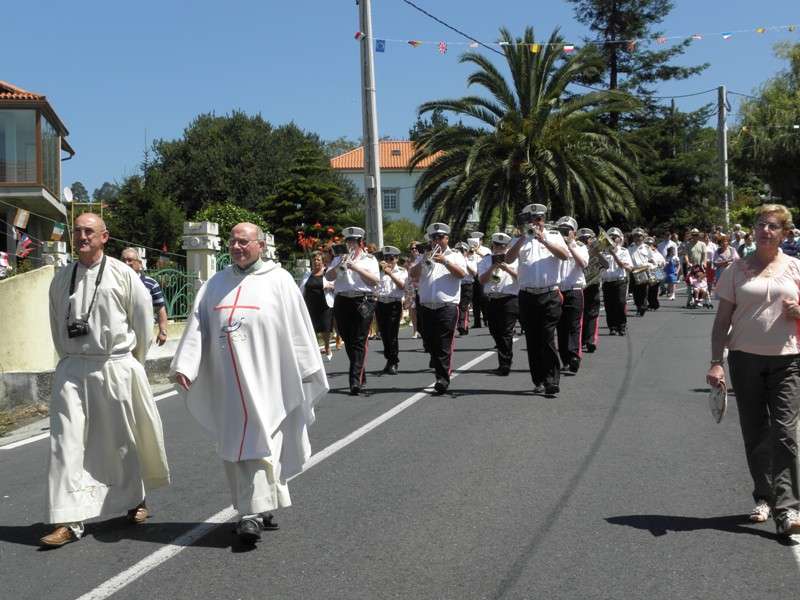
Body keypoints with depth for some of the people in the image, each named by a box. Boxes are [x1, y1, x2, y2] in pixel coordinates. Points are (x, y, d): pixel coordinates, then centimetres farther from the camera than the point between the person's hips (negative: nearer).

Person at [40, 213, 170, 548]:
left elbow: (143, 319, 2)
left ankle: (135, 501, 32)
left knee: (122, 440, 10)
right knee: (67, 440, -6)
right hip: (72, 369, 3)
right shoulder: (62, 279, 7)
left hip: (115, 366, -2)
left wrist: (134, 362, 7)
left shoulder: (122, 274, -4)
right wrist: (70, 360, 13)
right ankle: (68, 521, -4)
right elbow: (56, 325, 16)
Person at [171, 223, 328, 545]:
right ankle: (261, 507, 19)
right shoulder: (215, 284, 13)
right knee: (233, 446, 8)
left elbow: (298, 328, 1)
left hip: (266, 381, -5)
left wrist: (306, 373, -1)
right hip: (226, 383, 5)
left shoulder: (279, 280, 1)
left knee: (260, 443, -8)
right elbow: (197, 325, 6)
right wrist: (184, 365, -6)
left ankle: (255, 514, -8)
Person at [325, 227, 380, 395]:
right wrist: (339, 266, -10)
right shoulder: (339, 259, 18)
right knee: (348, 341, 7)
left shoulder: (369, 259, 10)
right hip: (342, 301, 4)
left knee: (359, 342, -11)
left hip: (363, 301, -4)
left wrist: (355, 267, -12)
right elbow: (328, 277, 6)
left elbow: (375, 280, -4)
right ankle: (361, 375, 22)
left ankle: (356, 381, -17)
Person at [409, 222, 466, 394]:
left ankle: (443, 378, -10)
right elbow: (413, 274, 5)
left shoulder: (455, 255, 10)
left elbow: (462, 273, -7)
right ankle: (439, 370, 26)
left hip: (447, 306, -4)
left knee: (444, 345, -9)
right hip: (426, 307, 4)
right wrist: (423, 262, -12)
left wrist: (445, 261, -17)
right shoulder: (424, 257, 19)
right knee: (430, 343, 8)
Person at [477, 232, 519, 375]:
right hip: (491, 300, 4)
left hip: (509, 299, -3)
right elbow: (481, 280, 0)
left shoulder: (513, 259, 7)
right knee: (496, 333, 10)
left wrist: (507, 268, -15)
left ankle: (505, 365, -5)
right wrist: (493, 267, -12)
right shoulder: (485, 261, 12)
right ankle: (504, 362, 24)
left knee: (506, 333, -8)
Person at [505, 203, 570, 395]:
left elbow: (565, 255, -6)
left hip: (549, 295, -2)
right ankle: (538, 381, 13)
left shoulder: (554, 236, 11)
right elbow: (509, 258, -4)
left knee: (548, 339, -9)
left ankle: (552, 382, -10)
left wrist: (543, 240, -14)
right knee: (532, 341, 5)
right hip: (527, 296, 2)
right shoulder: (520, 241, 13)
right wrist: (524, 237, -11)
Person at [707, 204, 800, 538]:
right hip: (745, 359, 1)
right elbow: (722, 319, 5)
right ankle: (764, 498, 22)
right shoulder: (737, 270, 6)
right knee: (755, 434, 8)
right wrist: (716, 362, -4)